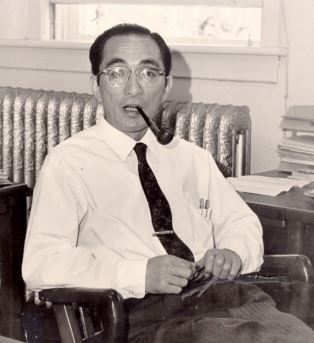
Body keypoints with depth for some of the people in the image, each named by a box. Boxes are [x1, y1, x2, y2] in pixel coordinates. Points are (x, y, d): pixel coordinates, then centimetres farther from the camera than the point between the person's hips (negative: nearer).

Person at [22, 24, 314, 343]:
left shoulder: (191, 158, 21)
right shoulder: (69, 162, 3)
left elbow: (241, 221, 27)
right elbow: (40, 262, -7)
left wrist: (233, 251, 2)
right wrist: (140, 275, -18)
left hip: (229, 294, 6)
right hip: (146, 313, -5)